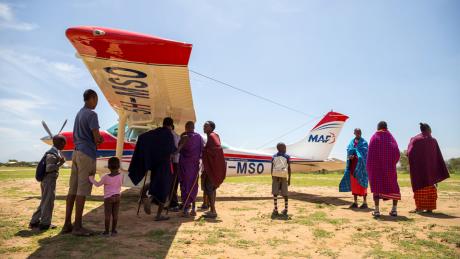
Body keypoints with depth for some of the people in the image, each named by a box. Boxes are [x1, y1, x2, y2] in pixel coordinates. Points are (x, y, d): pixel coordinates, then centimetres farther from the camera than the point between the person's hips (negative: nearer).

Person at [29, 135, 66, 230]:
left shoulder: (56, 152, 11)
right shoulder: (52, 154, -17)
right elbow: (49, 168, -25)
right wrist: (60, 163, -26)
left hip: (46, 180, 10)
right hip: (49, 180, -10)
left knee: (44, 201, 16)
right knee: (48, 201, -2)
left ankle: (34, 222, 23)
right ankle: (45, 223, 4)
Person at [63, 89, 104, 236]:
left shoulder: (79, 114, 19)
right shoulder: (91, 114, -10)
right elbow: (97, 138, -16)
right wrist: (99, 140, 8)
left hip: (76, 152, 9)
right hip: (87, 154, -9)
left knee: (73, 189, 8)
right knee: (82, 190, -6)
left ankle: (67, 224, 13)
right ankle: (78, 226, -2)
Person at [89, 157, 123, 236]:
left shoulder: (106, 177, -14)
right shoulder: (121, 176, -6)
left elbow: (97, 184, -1)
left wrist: (91, 179, 15)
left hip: (108, 198, -3)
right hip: (117, 197, 3)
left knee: (107, 215, 4)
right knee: (115, 214, 8)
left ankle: (107, 231, 10)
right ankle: (113, 230, 15)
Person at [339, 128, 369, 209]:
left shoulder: (364, 142, -2)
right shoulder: (351, 142, 13)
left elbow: (364, 153, -13)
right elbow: (348, 151, 5)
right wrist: (349, 156, -16)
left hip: (361, 165, -4)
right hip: (353, 165, 5)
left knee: (362, 184, -3)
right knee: (354, 184, 5)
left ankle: (365, 202, 5)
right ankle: (355, 202, 12)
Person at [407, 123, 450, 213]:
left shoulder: (414, 139, -3)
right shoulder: (433, 140, 1)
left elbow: (409, 153, -11)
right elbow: (439, 157, 1)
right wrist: (442, 171, 5)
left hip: (418, 168, -2)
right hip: (430, 169, 2)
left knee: (419, 187, 4)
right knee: (430, 188, 9)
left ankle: (419, 207, 0)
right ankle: (429, 208, 8)